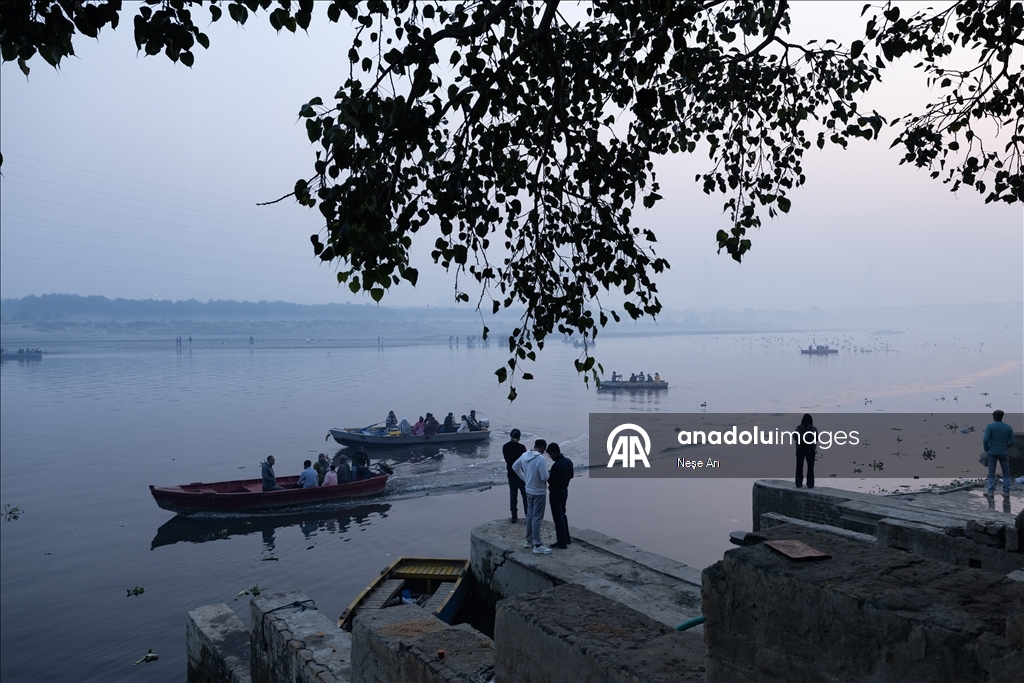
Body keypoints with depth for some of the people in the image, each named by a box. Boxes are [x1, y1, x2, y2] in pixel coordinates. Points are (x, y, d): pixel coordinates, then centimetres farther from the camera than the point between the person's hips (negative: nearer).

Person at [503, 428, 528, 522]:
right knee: (525, 495, 6)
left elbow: (506, 459, 7)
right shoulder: (521, 447, -19)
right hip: (521, 474, -5)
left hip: (511, 474, 5)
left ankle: (514, 517, 14)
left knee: (512, 495, 11)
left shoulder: (505, 447, -2)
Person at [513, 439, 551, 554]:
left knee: (530, 515, 19)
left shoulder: (524, 455, -2)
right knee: (537, 518, -2)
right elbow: (545, 477, -24)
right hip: (538, 492, -7)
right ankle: (537, 546, 3)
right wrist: (546, 469, -4)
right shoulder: (540, 459, -25)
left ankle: (529, 540, 30)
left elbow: (515, 466, 13)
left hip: (528, 490, 7)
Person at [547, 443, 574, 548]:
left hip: (556, 493, -9)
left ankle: (562, 542, 7)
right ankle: (567, 538, 31)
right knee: (562, 514, 22)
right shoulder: (568, 461, 0)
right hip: (565, 491, 9)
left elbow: (552, 482, -28)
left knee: (558, 517, 1)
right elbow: (571, 475, 13)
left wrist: (548, 476, -7)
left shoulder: (556, 465, -28)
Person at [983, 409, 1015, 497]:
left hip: (992, 453, -2)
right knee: (1006, 472, 11)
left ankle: (991, 491, 2)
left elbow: (986, 440, -15)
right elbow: (1011, 441, 1)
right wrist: (1005, 448, 17)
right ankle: (1006, 491, 11)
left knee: (991, 472, 4)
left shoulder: (990, 426, -10)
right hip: (1004, 453, 2)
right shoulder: (1008, 427, 0)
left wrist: (986, 449, 1)